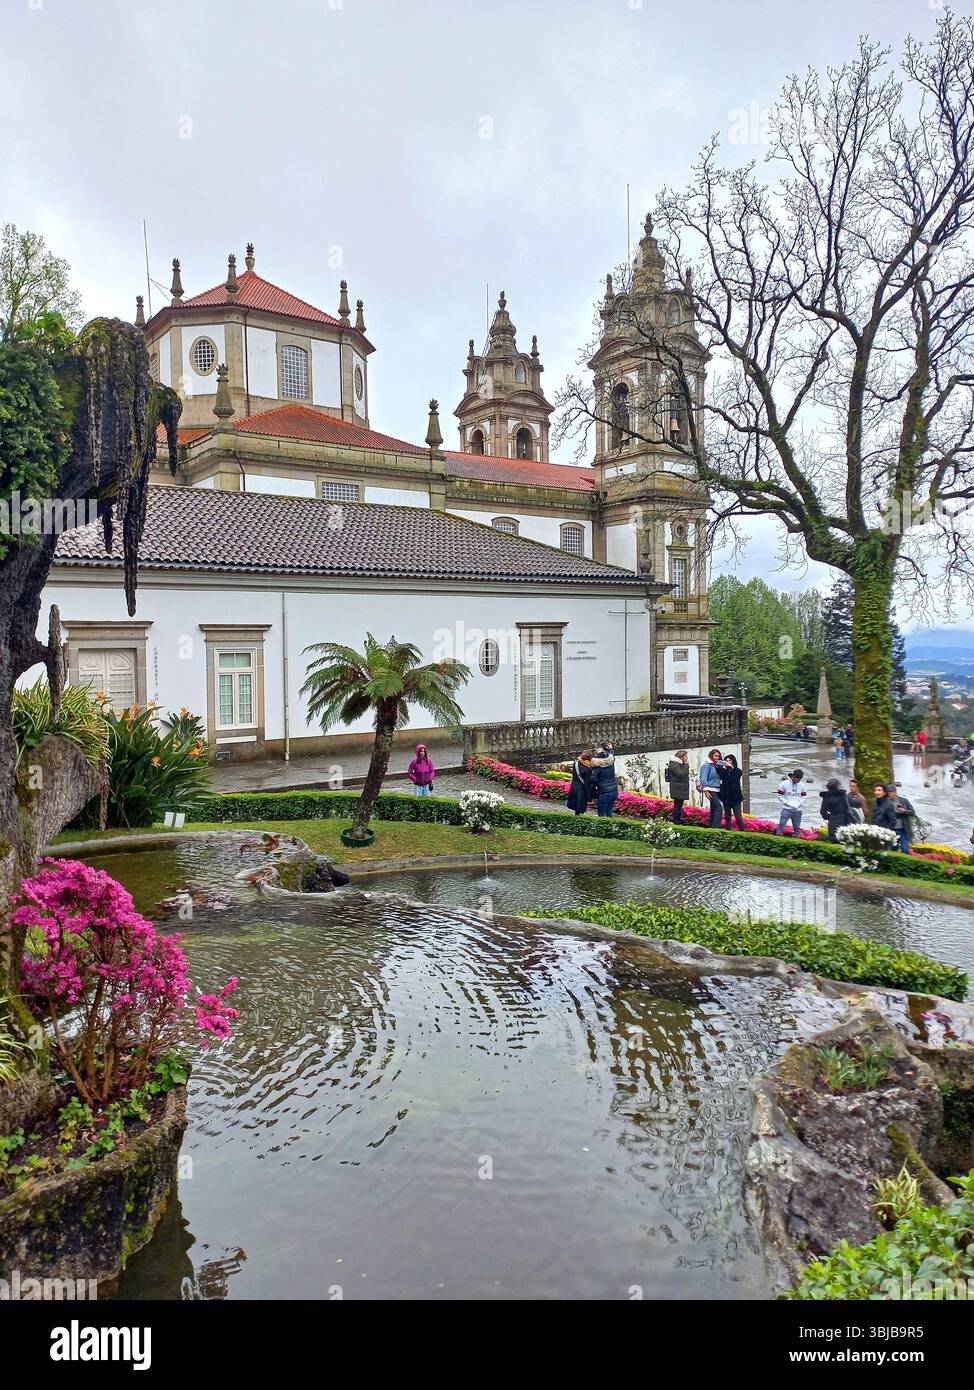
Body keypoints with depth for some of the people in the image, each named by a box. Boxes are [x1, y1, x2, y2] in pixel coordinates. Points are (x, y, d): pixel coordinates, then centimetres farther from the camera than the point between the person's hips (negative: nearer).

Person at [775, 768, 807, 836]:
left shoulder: (801, 785, 4)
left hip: (797, 810, 4)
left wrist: (799, 804, -5)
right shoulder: (784, 783, -6)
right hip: (786, 809, -4)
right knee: (782, 823, -12)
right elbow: (780, 796, -4)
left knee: (797, 827, 9)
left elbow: (804, 796, 12)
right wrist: (788, 803, -12)